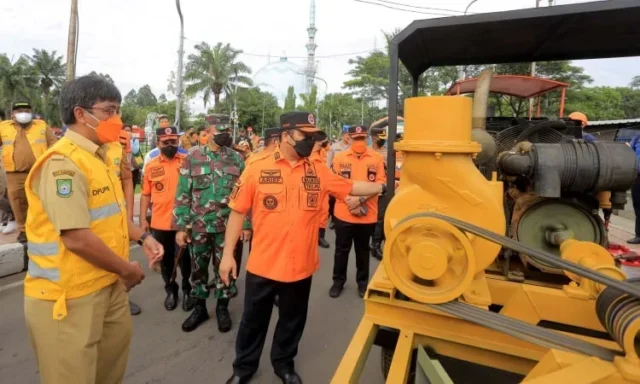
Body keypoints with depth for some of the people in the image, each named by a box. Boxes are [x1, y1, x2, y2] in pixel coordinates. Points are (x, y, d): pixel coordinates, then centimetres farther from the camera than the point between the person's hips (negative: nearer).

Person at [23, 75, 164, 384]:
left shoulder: (98, 157, 9)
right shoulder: (63, 163, -23)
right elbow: (77, 238, -28)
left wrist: (142, 237, 4)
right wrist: (126, 269, -15)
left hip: (107, 284, 9)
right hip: (68, 296, -9)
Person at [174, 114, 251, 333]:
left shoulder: (237, 159, 1)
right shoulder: (193, 157, -1)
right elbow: (183, 194, -1)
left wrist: (247, 224, -1)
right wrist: (181, 226, -4)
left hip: (228, 226, 0)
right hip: (199, 225, 1)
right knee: (198, 268, 14)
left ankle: (222, 308, 30)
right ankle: (200, 308, 34)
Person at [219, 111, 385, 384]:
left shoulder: (318, 172, 0)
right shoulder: (257, 169, -9)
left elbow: (351, 188, 6)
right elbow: (237, 212, -6)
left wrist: (383, 187, -3)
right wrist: (228, 254, -6)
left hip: (301, 265, 3)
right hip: (263, 265, -2)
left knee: (292, 320, 21)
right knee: (253, 320, 17)